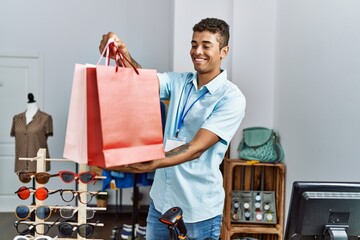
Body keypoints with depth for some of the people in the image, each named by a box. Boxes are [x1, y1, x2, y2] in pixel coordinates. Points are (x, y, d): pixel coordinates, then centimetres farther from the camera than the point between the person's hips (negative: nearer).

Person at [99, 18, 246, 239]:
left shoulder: (232, 98, -14)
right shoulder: (179, 82, 3)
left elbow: (196, 148, -24)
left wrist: (151, 164, -37)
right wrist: (124, 57, -35)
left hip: (199, 210, -5)